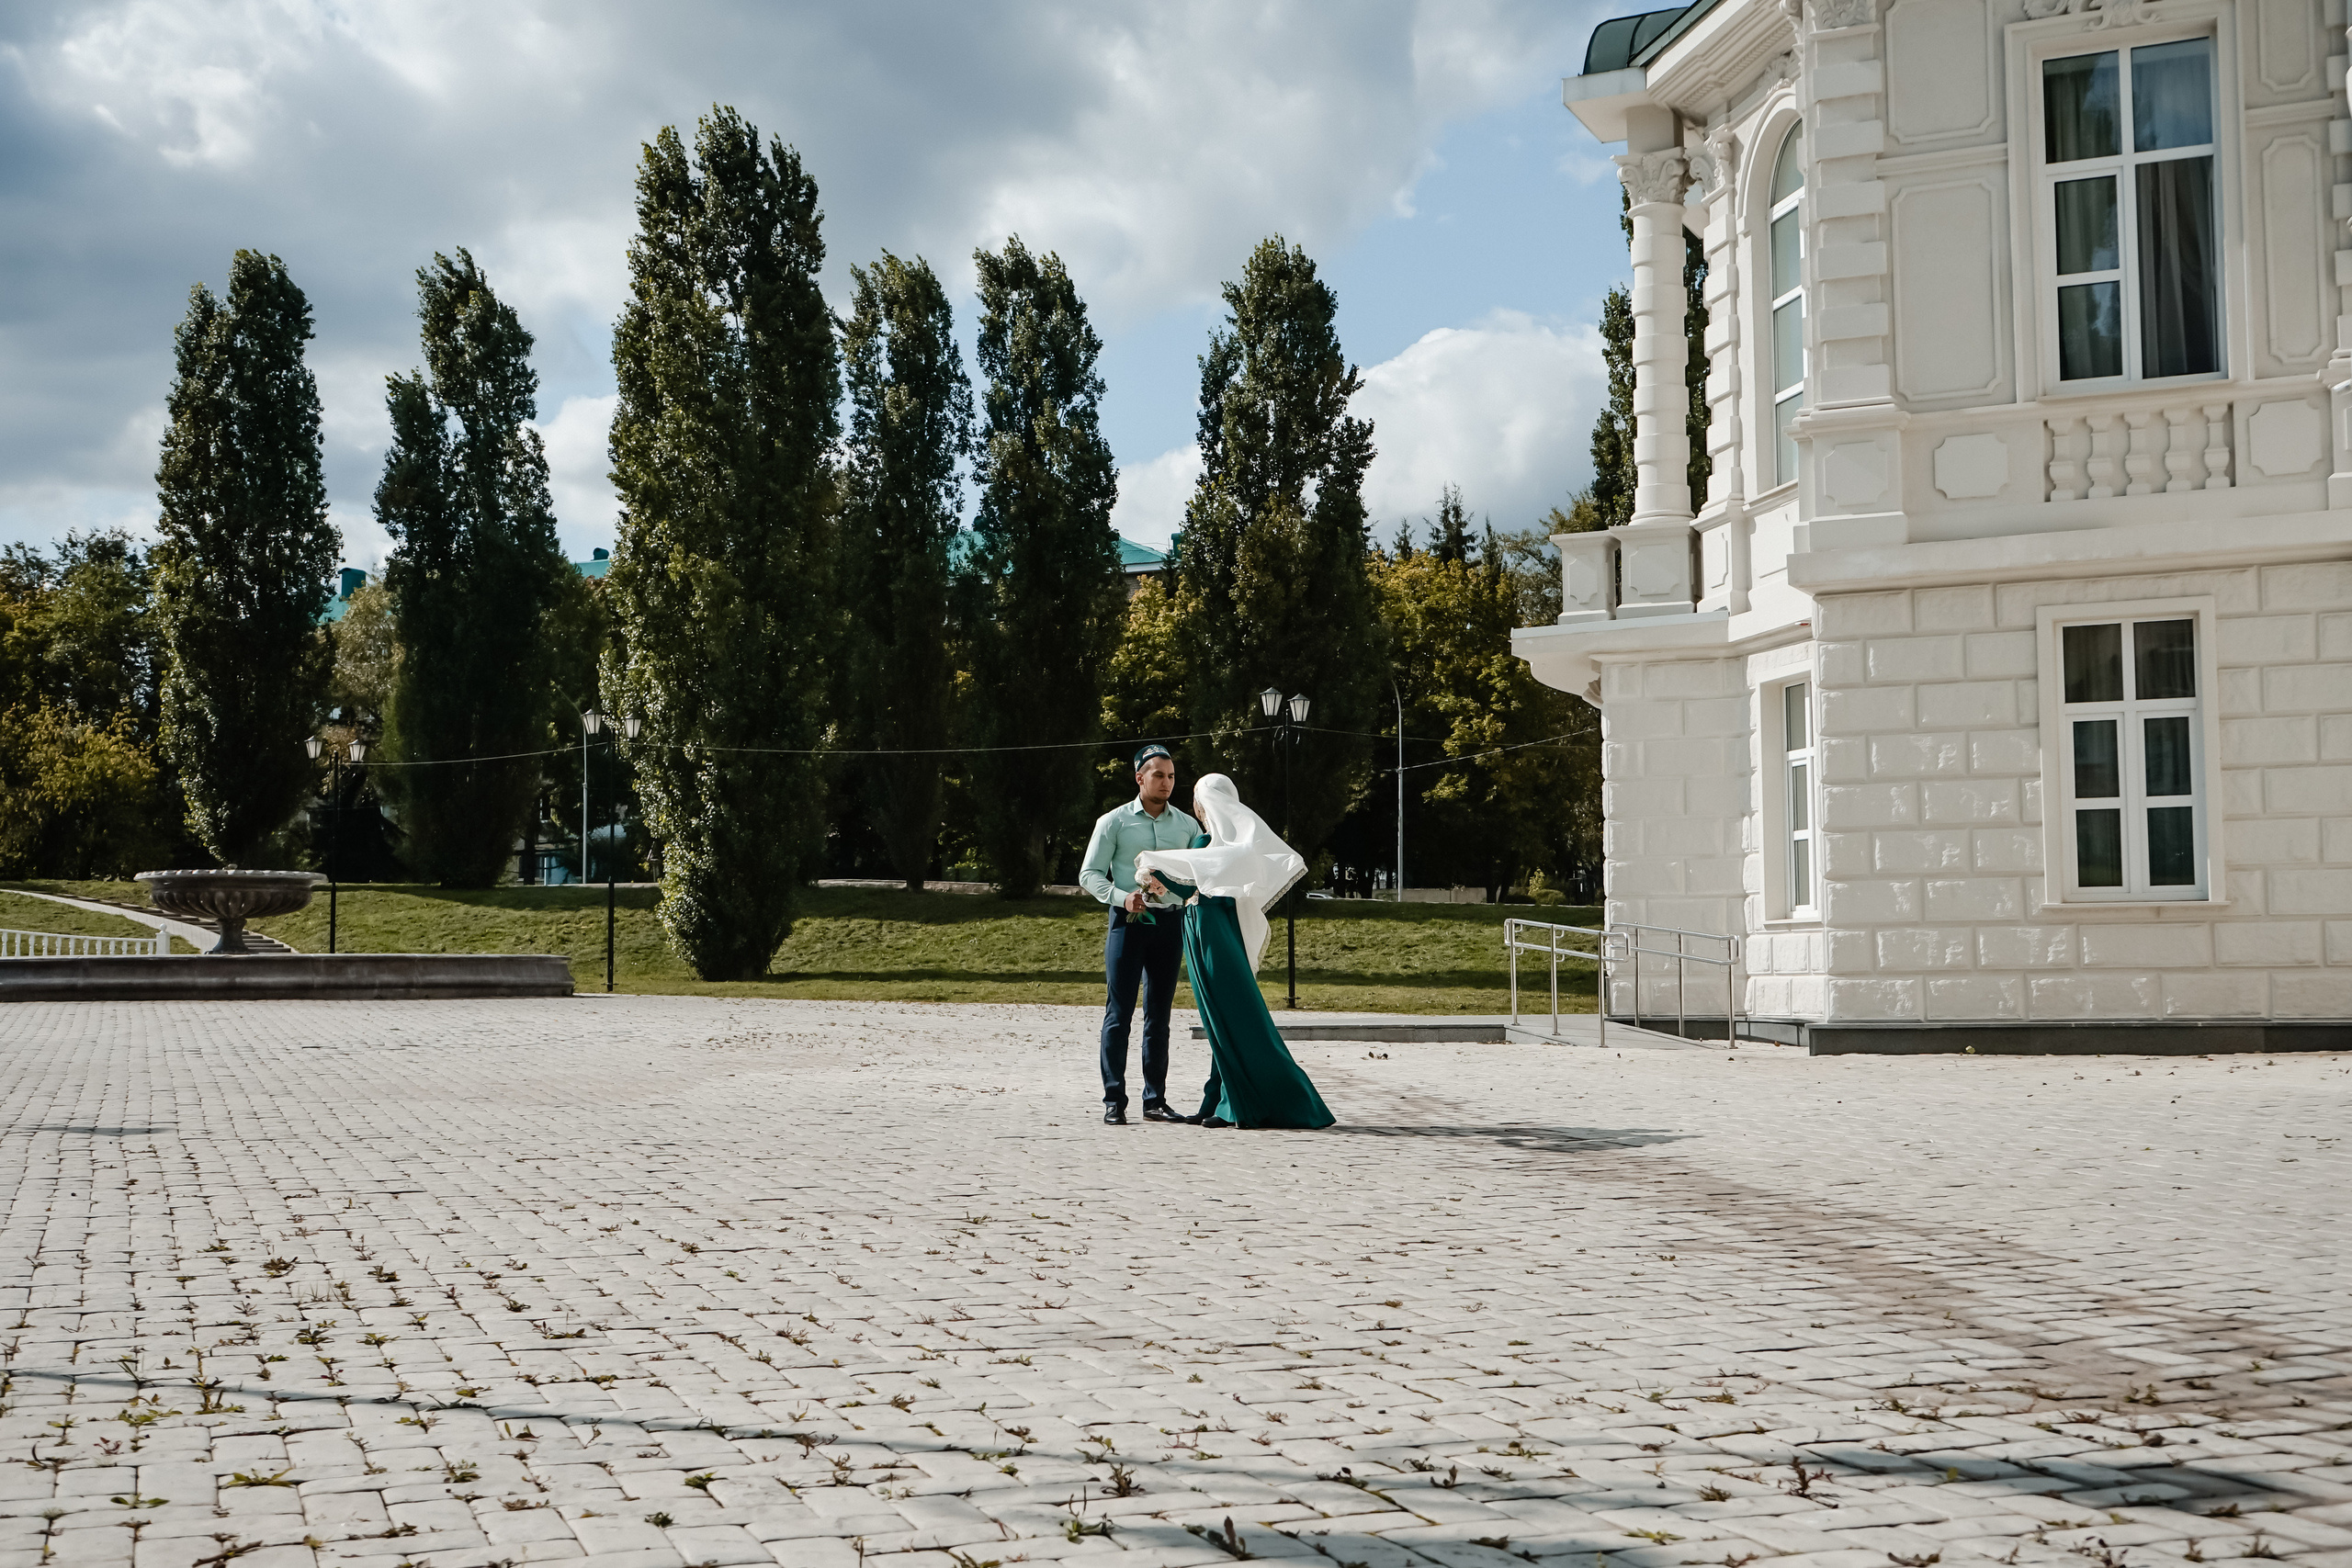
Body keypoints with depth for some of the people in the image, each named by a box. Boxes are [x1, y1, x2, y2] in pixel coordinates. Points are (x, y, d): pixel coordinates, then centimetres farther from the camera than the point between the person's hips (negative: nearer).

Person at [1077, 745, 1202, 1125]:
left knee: (1159, 1015, 7)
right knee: (1119, 1014, -6)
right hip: (1128, 922, -3)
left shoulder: (1187, 826, 12)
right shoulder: (1113, 822, 3)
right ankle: (1113, 1101, -4)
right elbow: (1089, 874, 1)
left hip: (1170, 923, 3)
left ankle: (1155, 1101, 12)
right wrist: (1122, 897, -15)